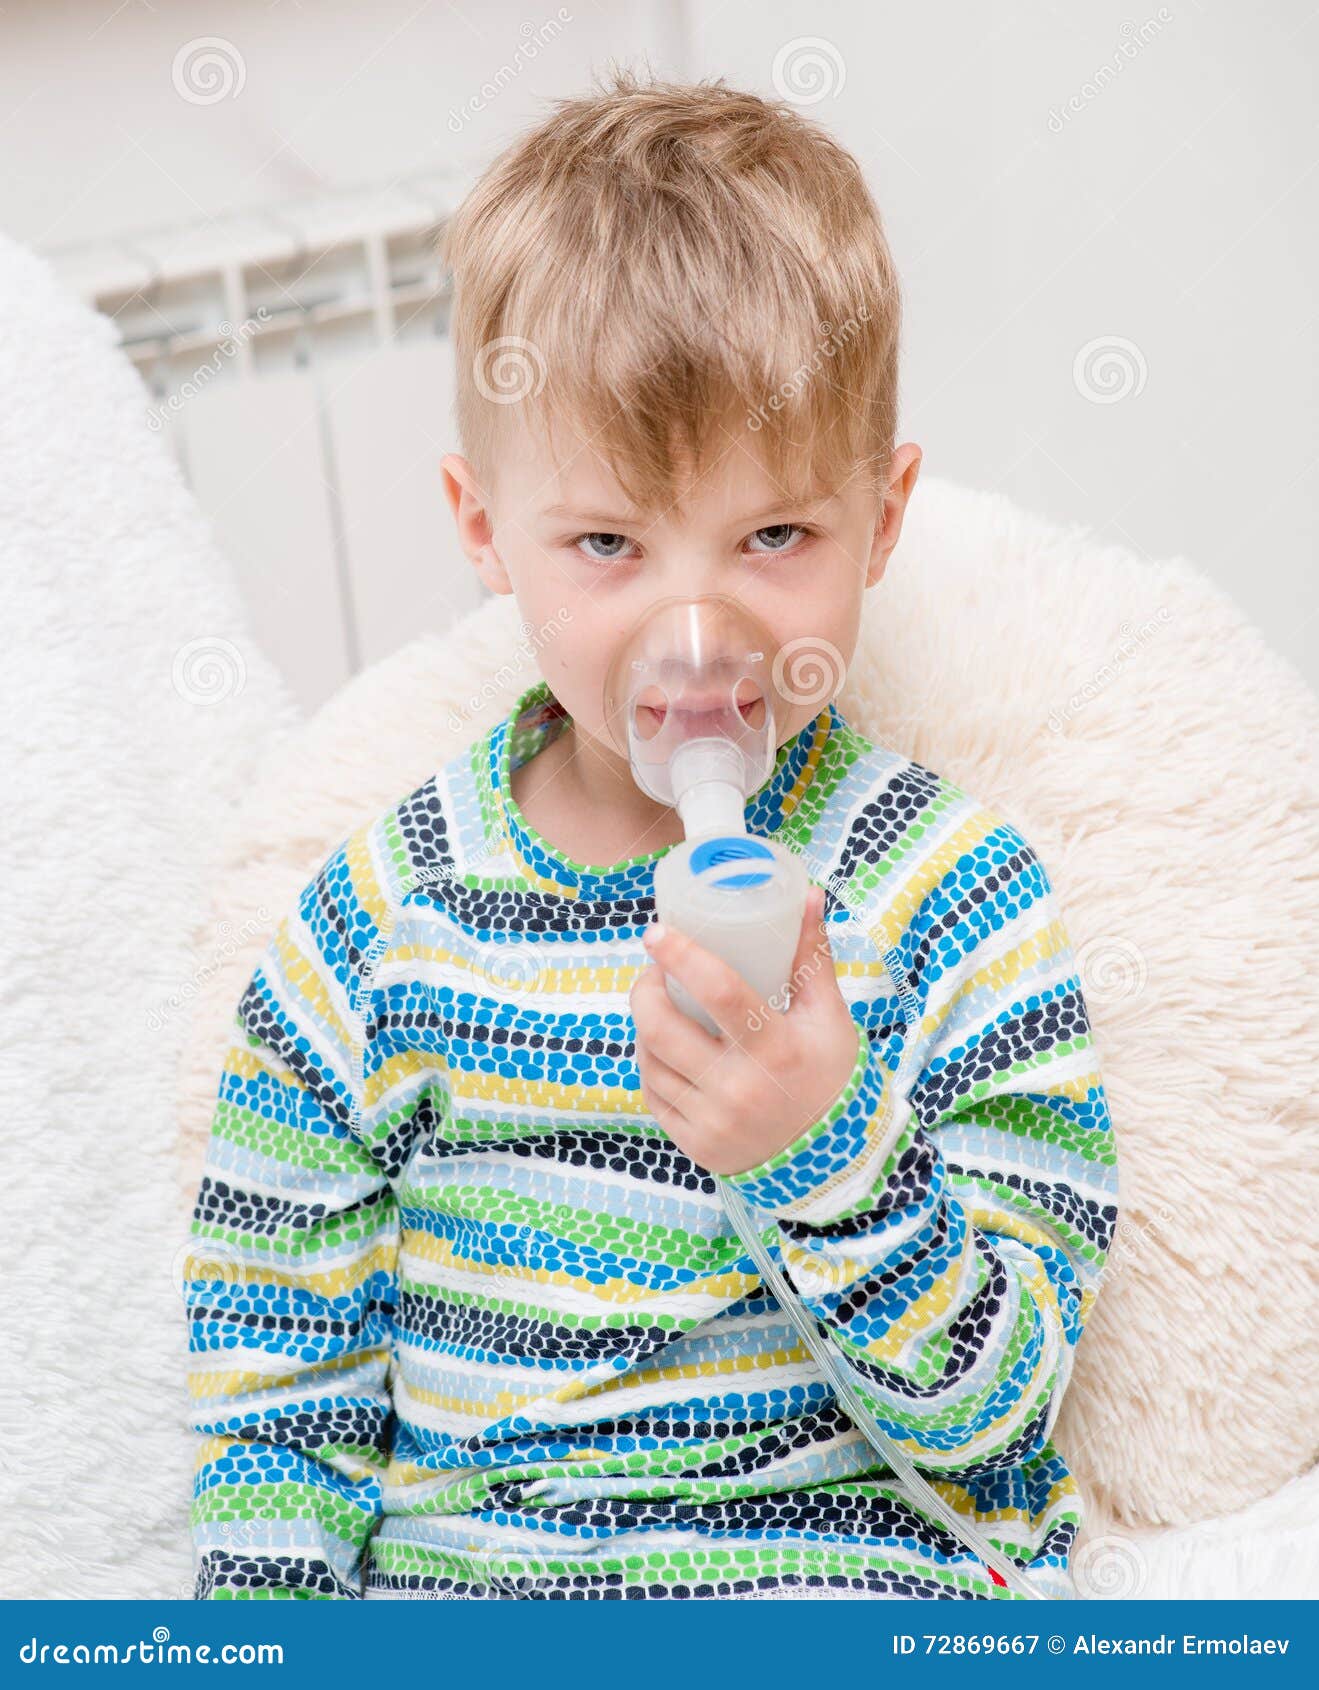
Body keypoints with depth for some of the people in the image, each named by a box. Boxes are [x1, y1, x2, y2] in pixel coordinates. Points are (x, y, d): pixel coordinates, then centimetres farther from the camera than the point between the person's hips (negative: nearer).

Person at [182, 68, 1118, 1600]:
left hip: (847, 1554, 0)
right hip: (449, 1564, 1)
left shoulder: (953, 902, -5)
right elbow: (271, 1376, 7)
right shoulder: (379, 925, 1)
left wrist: (833, 1153, -22)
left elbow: (988, 1411, -6)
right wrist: (264, 1602, -7)